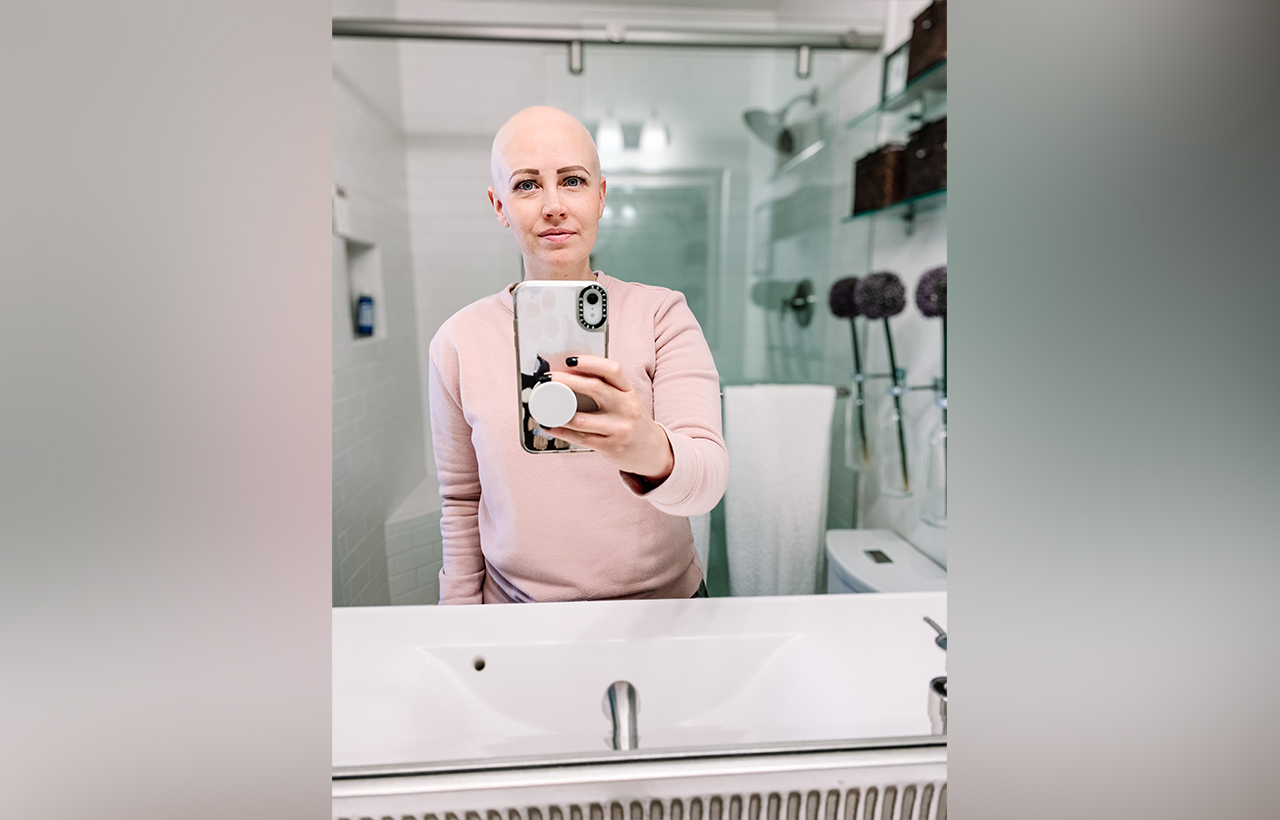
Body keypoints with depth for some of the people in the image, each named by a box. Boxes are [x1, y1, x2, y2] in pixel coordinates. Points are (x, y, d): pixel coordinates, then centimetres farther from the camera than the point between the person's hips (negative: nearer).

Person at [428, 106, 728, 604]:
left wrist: (652, 451, -44)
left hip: (663, 604, 0)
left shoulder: (662, 314, -12)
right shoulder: (460, 341, -8)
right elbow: (461, 501, 0)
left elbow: (709, 479, -22)